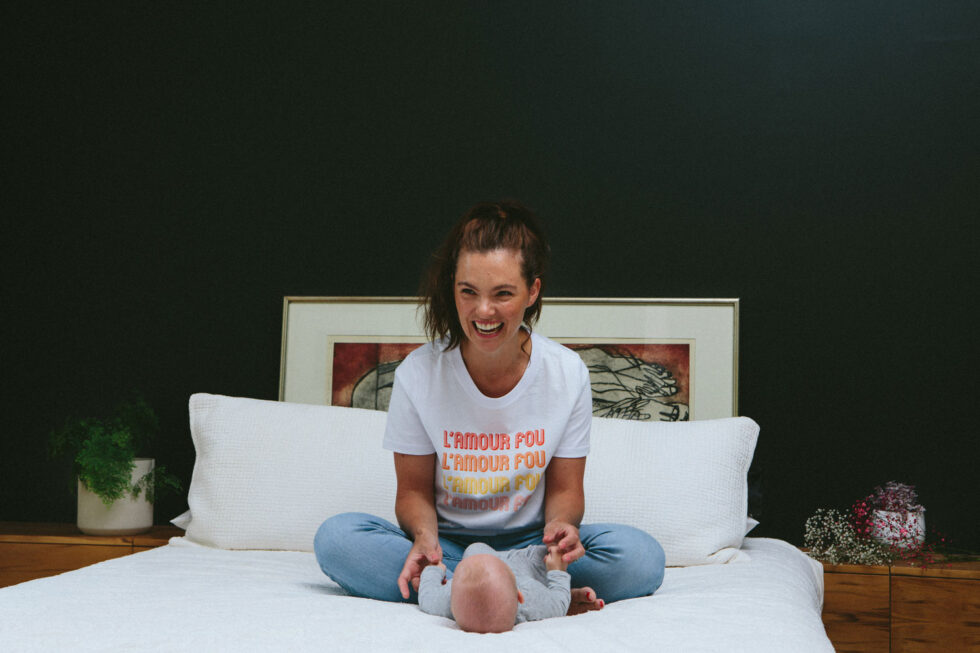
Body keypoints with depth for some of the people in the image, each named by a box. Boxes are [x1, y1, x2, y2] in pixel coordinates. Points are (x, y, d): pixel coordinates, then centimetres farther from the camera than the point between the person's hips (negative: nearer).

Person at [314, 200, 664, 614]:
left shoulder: (567, 373, -8)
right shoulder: (418, 375, -11)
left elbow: (565, 488, 0)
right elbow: (414, 490, -2)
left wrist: (561, 525, -23)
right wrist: (424, 537, -25)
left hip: (528, 543, 0)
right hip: (446, 542, 1)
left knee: (642, 557, -26)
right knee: (336, 537, -30)